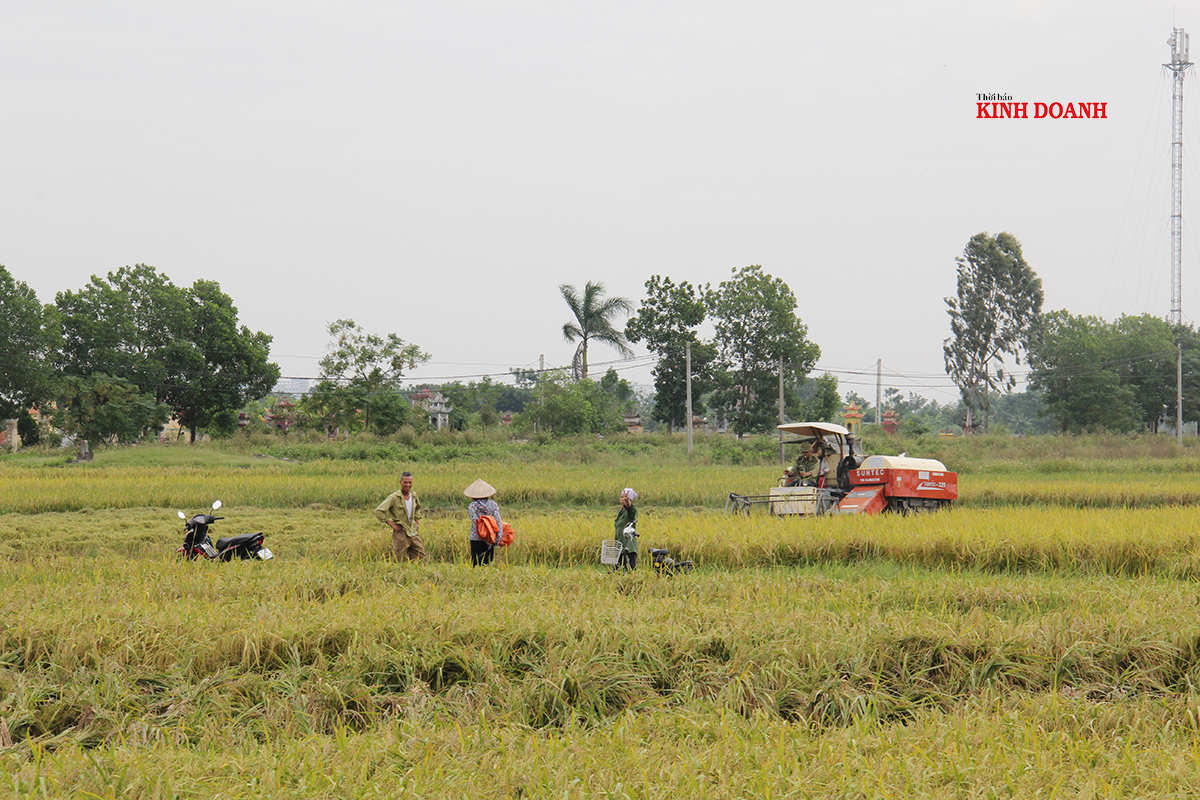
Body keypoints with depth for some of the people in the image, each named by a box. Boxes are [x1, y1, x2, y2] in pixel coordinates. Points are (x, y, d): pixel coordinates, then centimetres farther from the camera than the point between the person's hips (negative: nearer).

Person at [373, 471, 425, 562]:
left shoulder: (413, 495, 8)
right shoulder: (394, 497, -11)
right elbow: (378, 512, -15)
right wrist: (392, 524, -15)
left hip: (413, 533, 6)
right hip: (401, 534, -6)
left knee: (422, 559, 4)